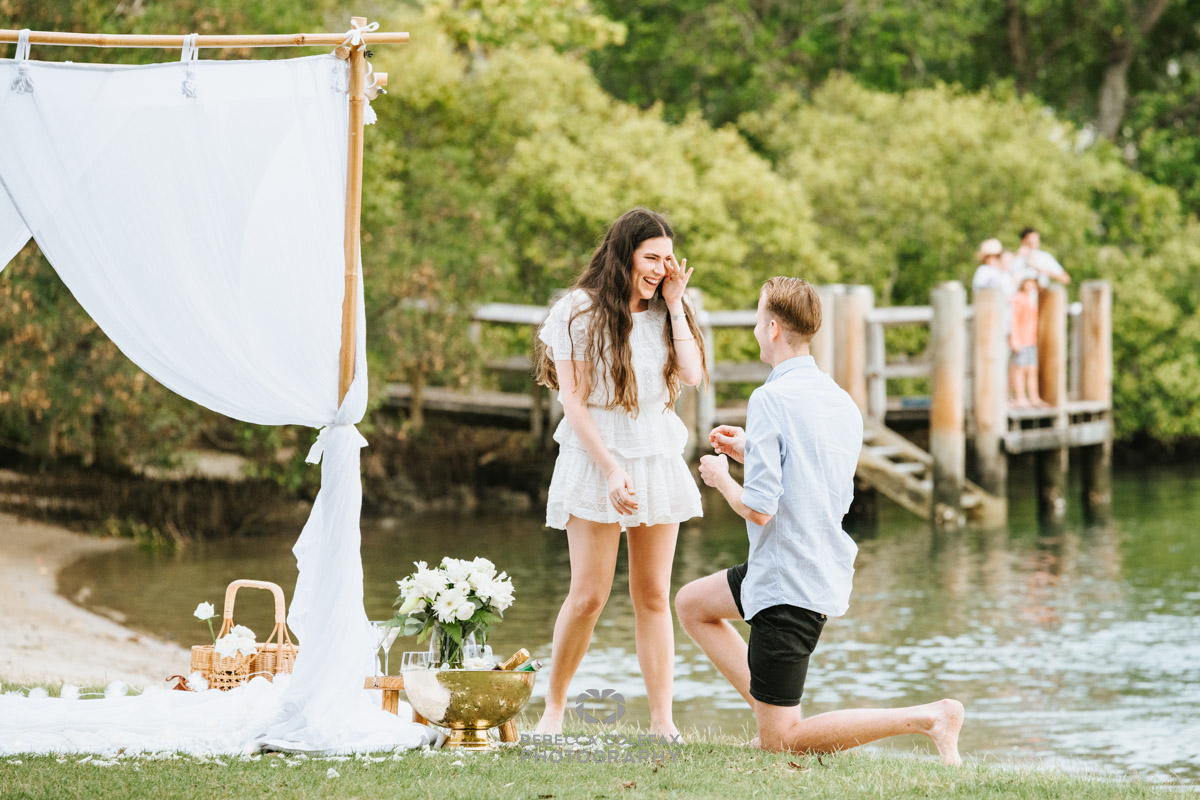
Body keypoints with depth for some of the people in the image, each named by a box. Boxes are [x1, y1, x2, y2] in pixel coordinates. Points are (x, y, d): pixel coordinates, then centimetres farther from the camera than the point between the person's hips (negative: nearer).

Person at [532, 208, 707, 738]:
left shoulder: (662, 313, 10)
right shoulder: (581, 312, -5)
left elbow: (693, 375, -5)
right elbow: (573, 400, -8)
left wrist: (675, 304, -3)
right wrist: (611, 470, -15)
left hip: (658, 460, 4)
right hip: (597, 458, -4)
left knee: (653, 596, 4)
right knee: (589, 595, -6)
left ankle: (662, 721, 4)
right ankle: (553, 706, 11)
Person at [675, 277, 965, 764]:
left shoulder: (770, 399, -19)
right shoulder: (843, 402, 7)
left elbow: (759, 508, -23)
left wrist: (722, 478, -2)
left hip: (787, 586, -9)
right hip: (829, 572, 9)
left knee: (780, 741, -1)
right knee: (691, 605, 27)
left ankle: (928, 718, -12)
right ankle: (771, 712, 16)